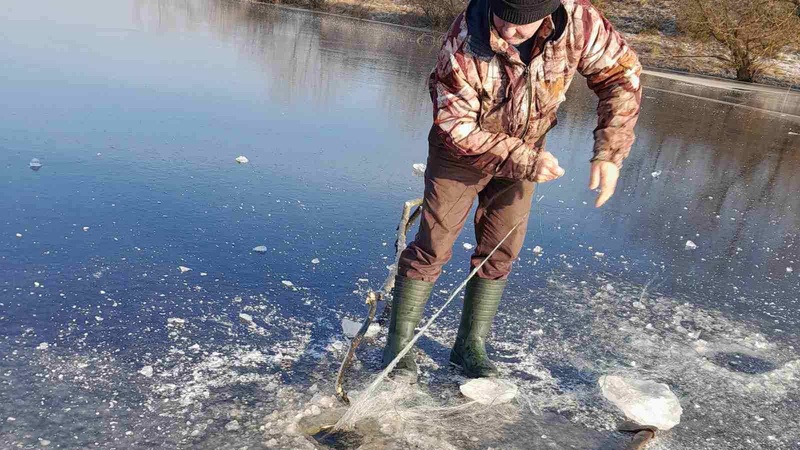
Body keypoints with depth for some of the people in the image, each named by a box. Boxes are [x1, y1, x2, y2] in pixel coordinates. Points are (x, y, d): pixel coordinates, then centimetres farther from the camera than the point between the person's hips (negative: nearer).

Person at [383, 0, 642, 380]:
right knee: (433, 246, -4)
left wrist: (609, 153, -21)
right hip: (462, 148, -3)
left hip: (525, 151, 3)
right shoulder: (464, 43, -33)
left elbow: (620, 73, -13)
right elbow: (457, 127, -27)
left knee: (500, 251, 6)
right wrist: (524, 162, -29)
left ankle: (470, 345, 21)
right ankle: (398, 346, 9)